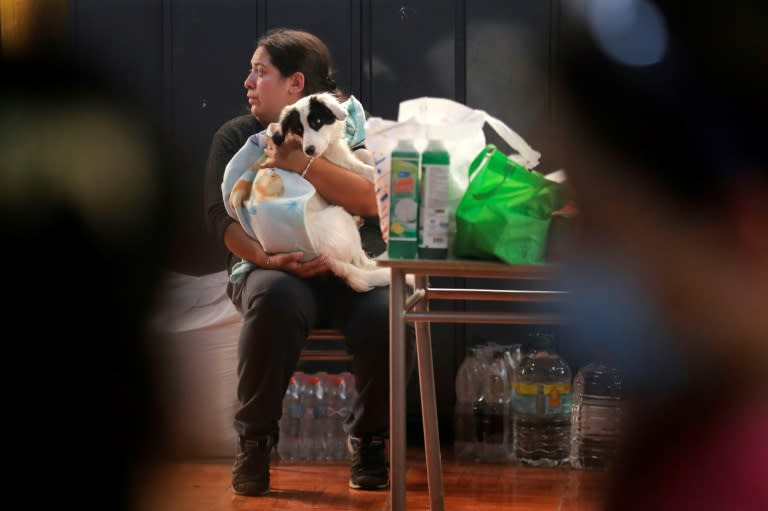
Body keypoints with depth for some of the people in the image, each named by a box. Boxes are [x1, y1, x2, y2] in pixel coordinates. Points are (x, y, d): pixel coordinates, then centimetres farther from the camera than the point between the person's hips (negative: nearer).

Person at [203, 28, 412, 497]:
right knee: (274, 300, -37)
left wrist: (300, 162, -22)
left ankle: (368, 438, -6)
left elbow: (374, 200, -13)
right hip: (273, 269, 0)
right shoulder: (236, 137, 9)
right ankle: (255, 438, -19)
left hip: (351, 271, 0)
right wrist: (266, 258, -21)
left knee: (387, 316, -32)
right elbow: (223, 216, -2)